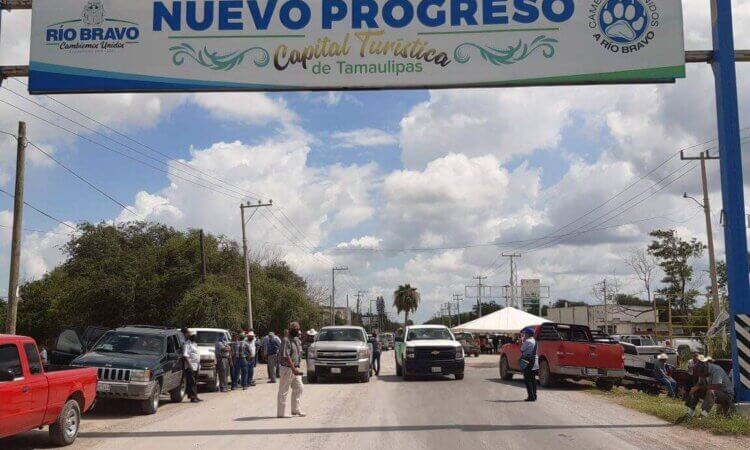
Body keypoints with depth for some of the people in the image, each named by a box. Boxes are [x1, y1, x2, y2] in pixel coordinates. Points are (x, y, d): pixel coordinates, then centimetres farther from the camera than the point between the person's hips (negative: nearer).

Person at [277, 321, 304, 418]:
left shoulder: (298, 341, 13)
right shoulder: (286, 341, -16)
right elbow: (286, 356, -22)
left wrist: (297, 368, 14)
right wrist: (293, 369, -25)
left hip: (295, 368, 9)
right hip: (287, 368, -9)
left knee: (298, 388, 11)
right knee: (283, 391, -1)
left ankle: (296, 410, 20)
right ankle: (281, 413, 4)